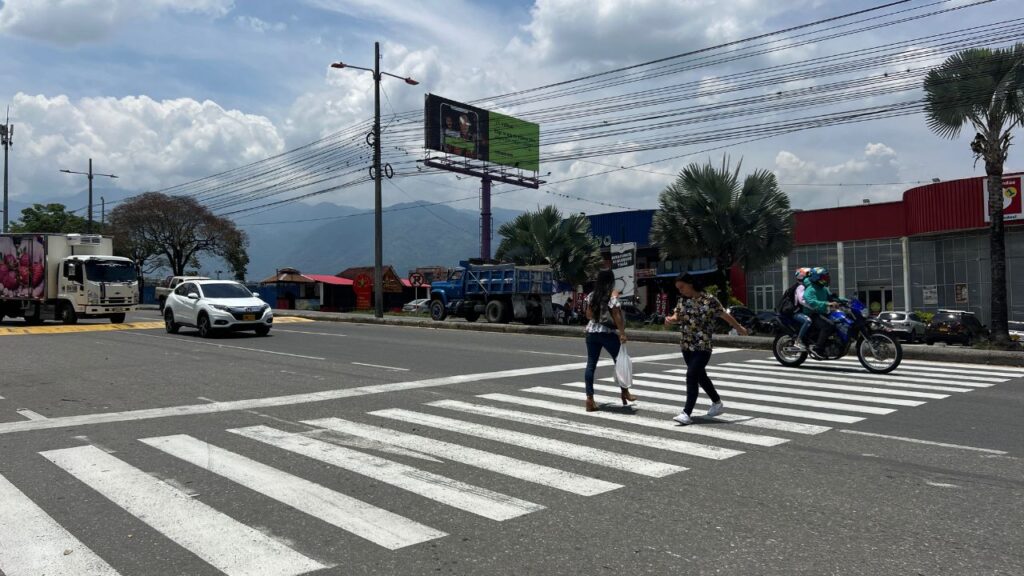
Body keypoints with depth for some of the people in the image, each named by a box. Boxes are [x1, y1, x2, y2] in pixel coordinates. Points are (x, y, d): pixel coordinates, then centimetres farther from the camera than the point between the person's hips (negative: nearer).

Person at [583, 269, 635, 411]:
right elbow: (617, 317, -15)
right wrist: (622, 333, -12)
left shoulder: (591, 296, 5)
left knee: (591, 364, 4)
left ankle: (589, 398, 0)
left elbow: (589, 315, 10)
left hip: (592, 332, 5)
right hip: (608, 333, -5)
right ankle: (624, 391, 28)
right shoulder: (612, 297, -12)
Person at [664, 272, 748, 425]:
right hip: (686, 346, 7)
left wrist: (739, 328, 8)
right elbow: (677, 316, 2)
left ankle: (686, 413, -13)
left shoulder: (709, 300, -10)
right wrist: (671, 320, -21)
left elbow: (724, 315, -2)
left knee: (692, 375, -15)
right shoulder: (683, 300, 7)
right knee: (700, 376, 17)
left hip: (702, 347, -7)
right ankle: (717, 403, 37)